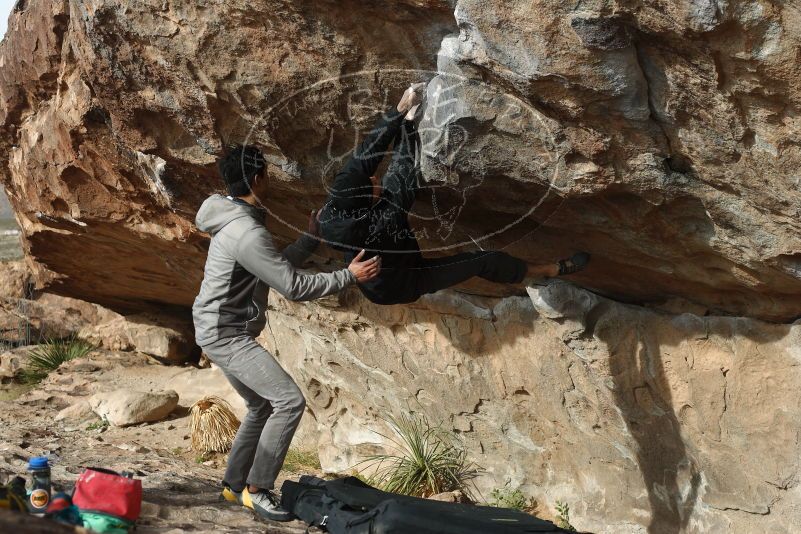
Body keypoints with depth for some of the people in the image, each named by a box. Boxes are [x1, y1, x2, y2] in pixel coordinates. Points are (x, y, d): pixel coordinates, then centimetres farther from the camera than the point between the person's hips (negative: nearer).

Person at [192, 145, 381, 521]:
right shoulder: (247, 232, -23)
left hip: (224, 333, 11)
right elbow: (294, 287, -21)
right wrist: (350, 276, -16)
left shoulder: (236, 223, 11)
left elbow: (277, 266, 21)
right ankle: (257, 489, -8)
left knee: (262, 406, 19)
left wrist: (311, 239, 19)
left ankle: (234, 484, 26)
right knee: (289, 400, -15)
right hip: (226, 334, -11)